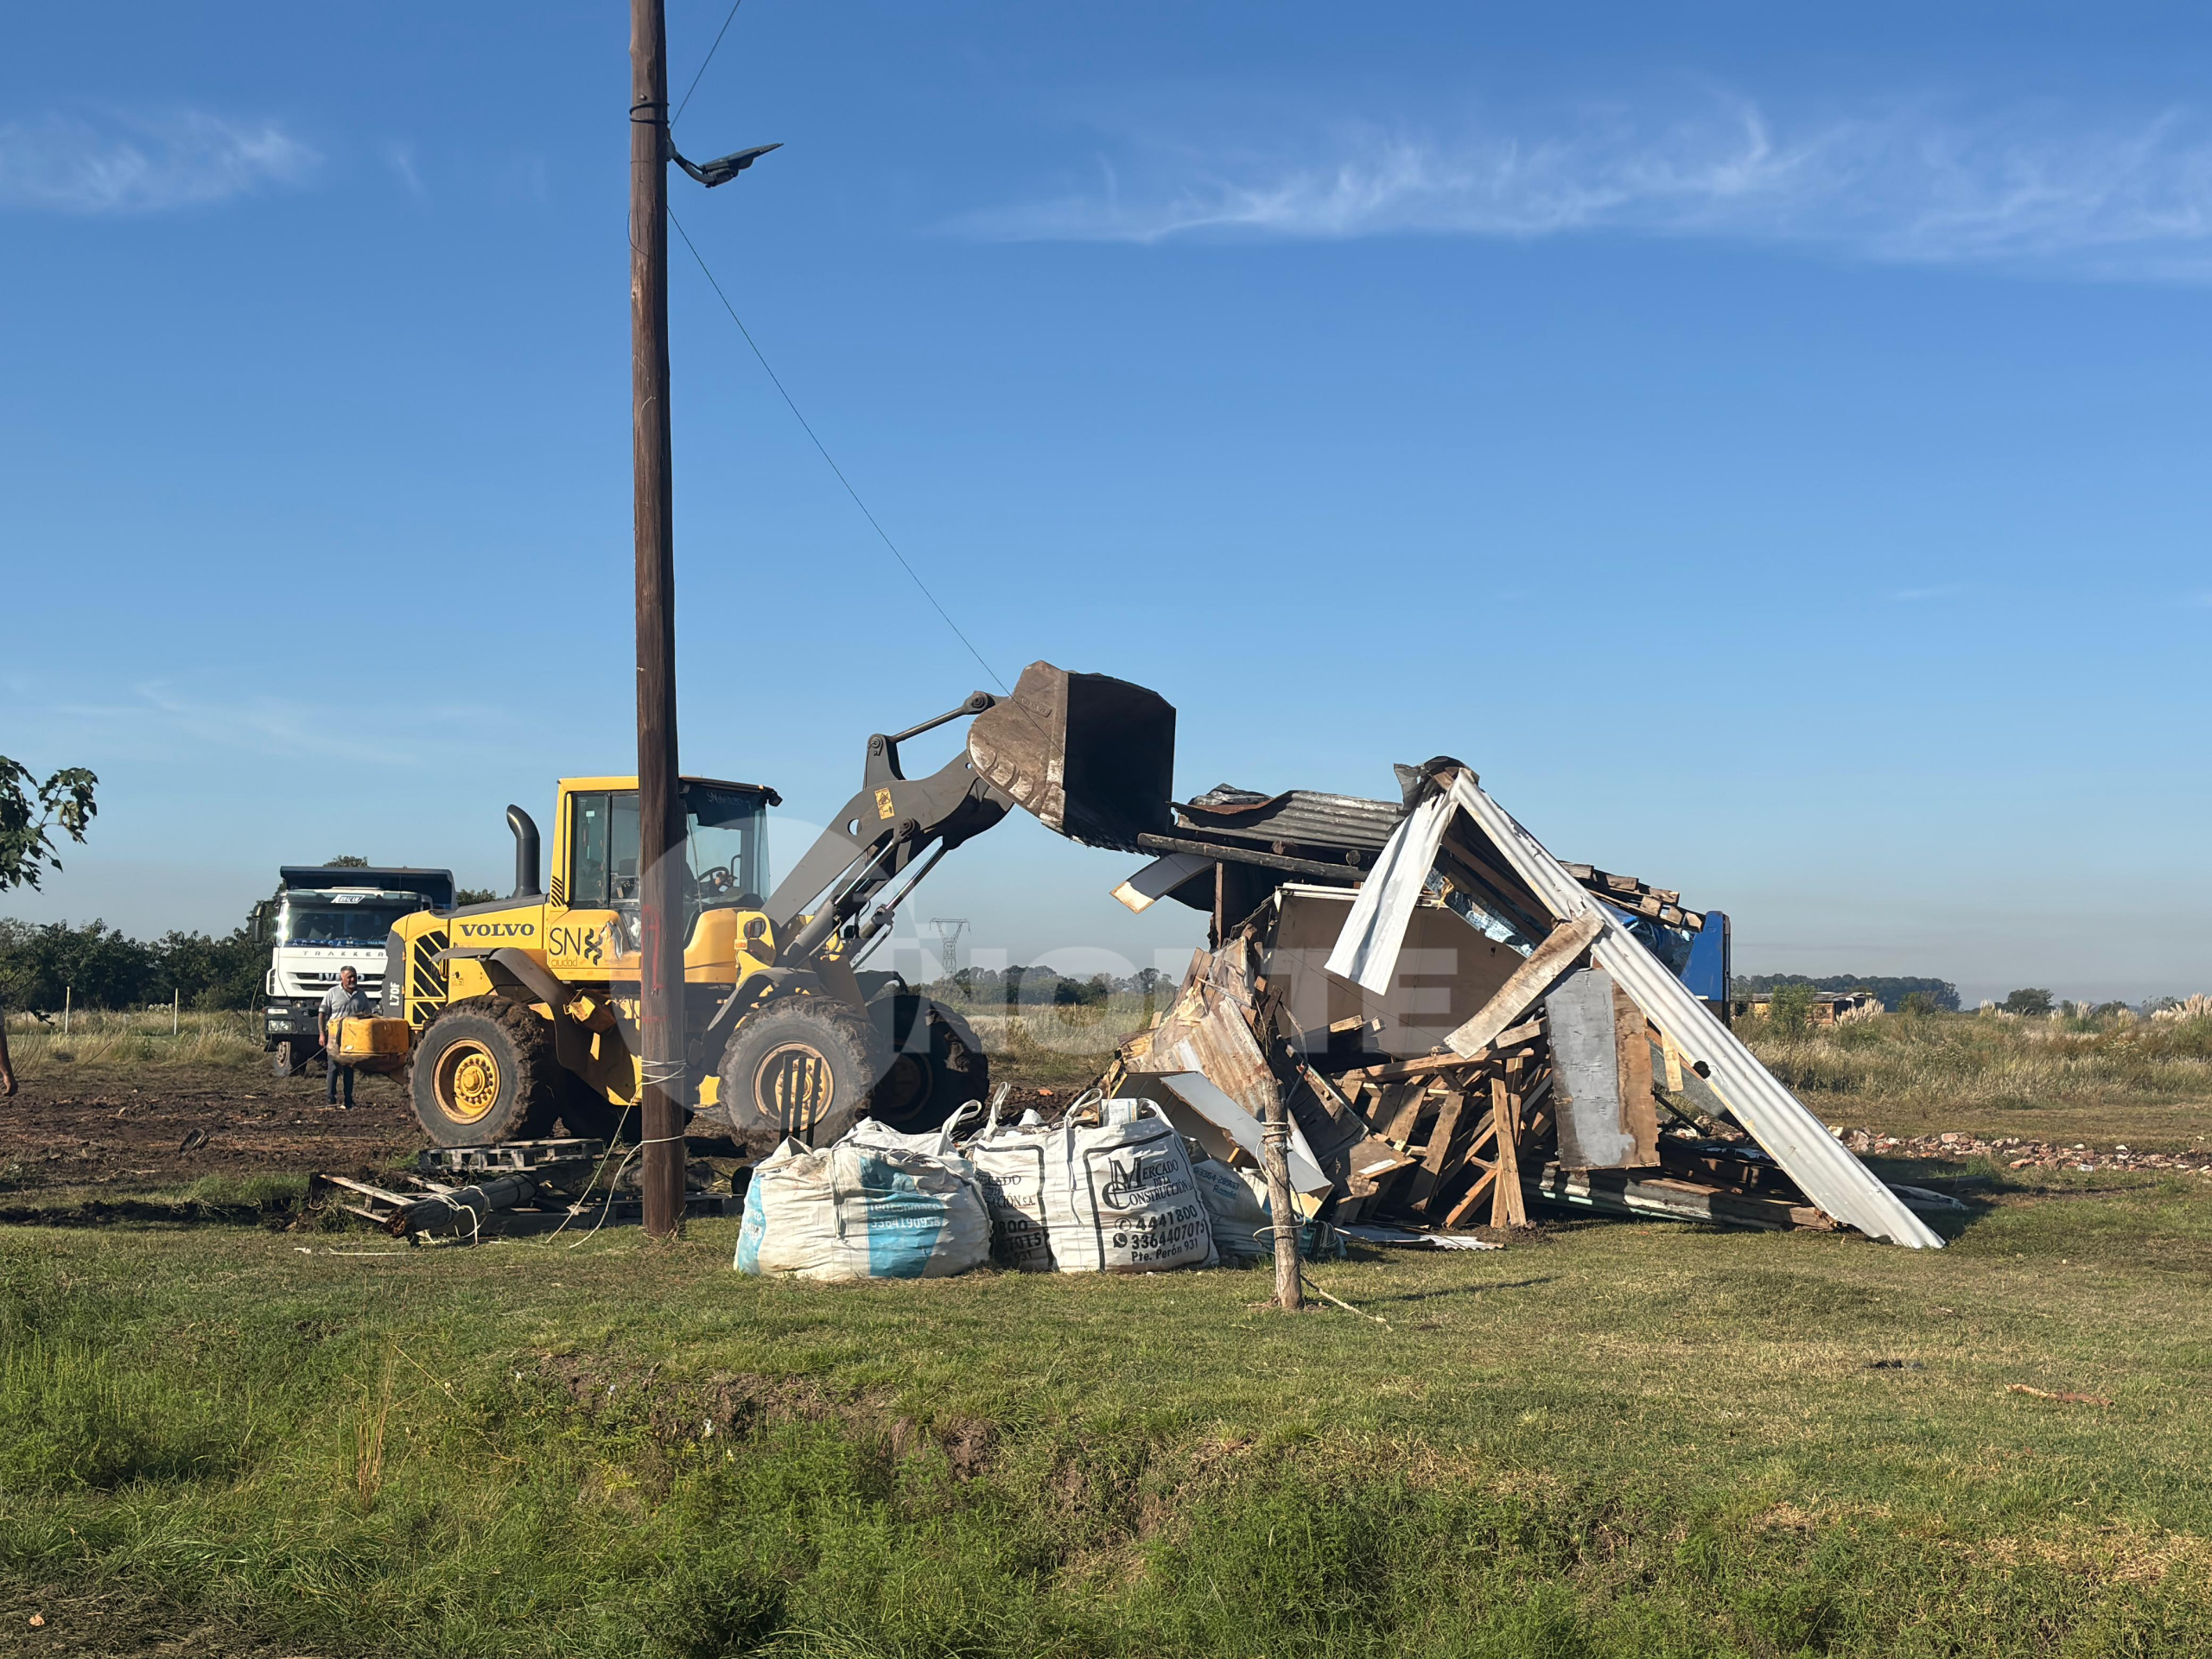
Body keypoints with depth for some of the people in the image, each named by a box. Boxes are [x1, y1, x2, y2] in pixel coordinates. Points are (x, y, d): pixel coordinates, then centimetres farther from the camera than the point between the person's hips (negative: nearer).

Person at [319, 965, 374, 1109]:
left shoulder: (361, 995, 12)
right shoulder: (332, 993, 1)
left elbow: (369, 1014, 18)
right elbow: (323, 1014, 0)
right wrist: (322, 1034, -7)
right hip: (334, 1036, -3)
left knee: (350, 1068, 7)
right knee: (334, 1067, -4)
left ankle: (348, 1099, 11)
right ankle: (330, 1098, 0)